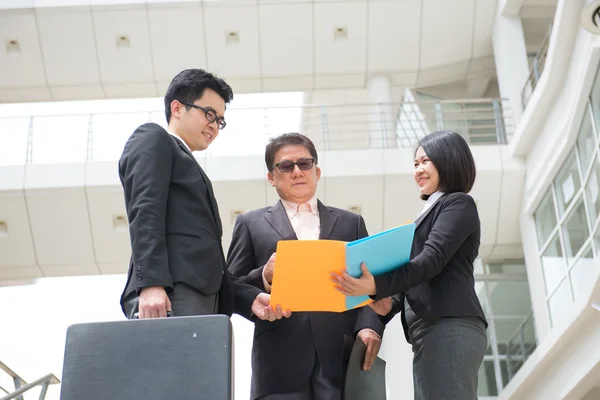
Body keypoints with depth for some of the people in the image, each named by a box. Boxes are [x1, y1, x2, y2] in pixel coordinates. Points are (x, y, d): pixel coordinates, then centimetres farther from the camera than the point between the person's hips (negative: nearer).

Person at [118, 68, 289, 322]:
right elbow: (145, 211, -8)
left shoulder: (191, 171, 34)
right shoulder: (153, 139, 11)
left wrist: (250, 299, 12)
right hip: (168, 298, -8)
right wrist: (151, 283, -21)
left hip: (200, 301, 8)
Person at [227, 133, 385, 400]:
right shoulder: (251, 224, 15)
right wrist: (264, 277, -11)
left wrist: (370, 327, -6)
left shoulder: (351, 223, 20)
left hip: (342, 356, 1)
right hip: (281, 361, -1)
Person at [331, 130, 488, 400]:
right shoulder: (432, 212, 29)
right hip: (433, 332, 9)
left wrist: (377, 285, -25)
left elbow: (433, 259, -12)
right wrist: (390, 304, 3)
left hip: (449, 329, -9)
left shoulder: (459, 203, 3)